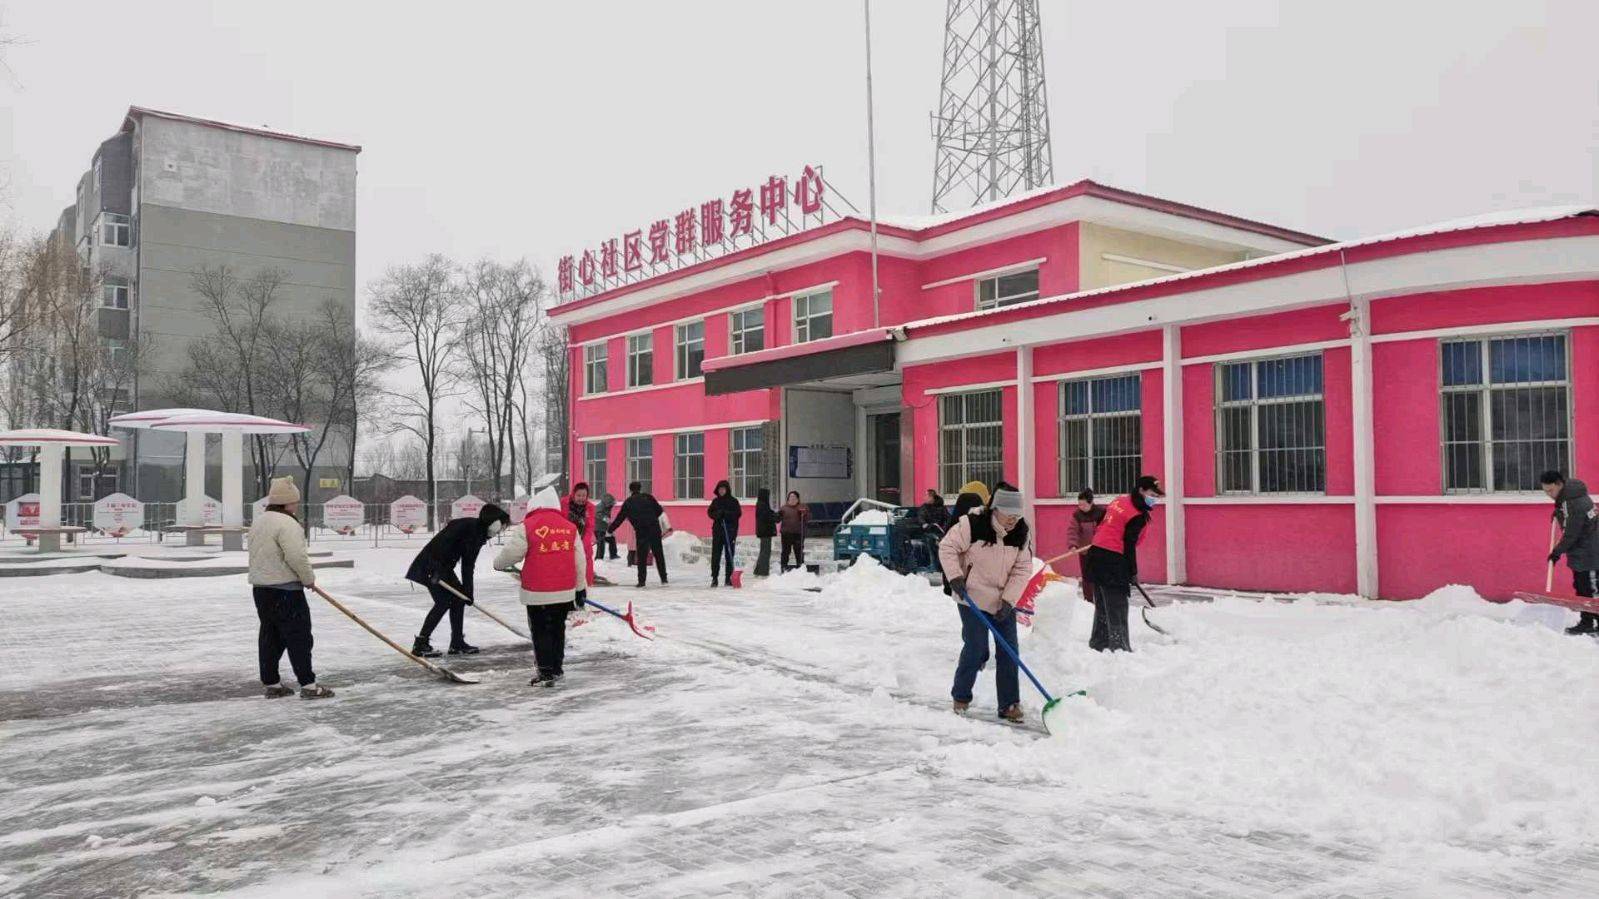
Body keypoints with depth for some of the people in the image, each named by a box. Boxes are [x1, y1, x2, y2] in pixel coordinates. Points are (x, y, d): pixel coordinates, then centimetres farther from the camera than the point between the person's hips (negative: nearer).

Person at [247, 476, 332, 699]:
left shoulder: (258, 522, 16)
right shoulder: (287, 524, -16)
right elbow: (296, 556, -25)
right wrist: (309, 578, -9)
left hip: (260, 588, 10)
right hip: (285, 590, -10)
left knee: (270, 636, 14)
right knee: (299, 637, -5)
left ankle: (271, 684, 19)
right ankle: (308, 685, -5)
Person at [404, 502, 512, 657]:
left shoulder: (479, 536, 8)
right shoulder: (467, 525, -19)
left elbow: (468, 566, 11)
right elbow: (442, 543, -28)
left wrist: (468, 591, 8)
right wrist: (435, 570, -33)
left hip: (444, 568, 10)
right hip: (430, 566, -10)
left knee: (459, 598, 8)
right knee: (443, 602, -13)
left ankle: (457, 643, 15)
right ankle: (420, 645, -7)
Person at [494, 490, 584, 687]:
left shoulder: (527, 526, -9)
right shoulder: (570, 527, 4)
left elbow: (510, 553, -5)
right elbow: (580, 561, 8)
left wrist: (498, 564, 18)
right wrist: (580, 589, 17)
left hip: (537, 592, -4)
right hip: (565, 590, 4)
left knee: (541, 632, 6)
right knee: (557, 629, 18)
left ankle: (546, 673, 7)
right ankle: (557, 668, 27)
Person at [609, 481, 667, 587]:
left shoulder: (627, 502, 7)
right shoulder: (648, 497, 7)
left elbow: (619, 518, 9)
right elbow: (659, 510, 5)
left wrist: (610, 530, 17)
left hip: (641, 532, -1)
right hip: (654, 529, 1)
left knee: (641, 557, 6)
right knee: (659, 554, 11)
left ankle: (641, 581, 2)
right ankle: (663, 578, 14)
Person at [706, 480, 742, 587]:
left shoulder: (733, 501, 2)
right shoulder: (715, 501, 12)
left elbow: (738, 513, -7)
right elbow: (710, 512, 7)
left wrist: (726, 513, -19)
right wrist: (717, 515, -13)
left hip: (730, 530, -2)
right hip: (717, 530, 2)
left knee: (729, 554, 0)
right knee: (716, 555, 0)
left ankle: (729, 578, 7)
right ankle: (714, 577, 4)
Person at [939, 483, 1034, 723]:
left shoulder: (1022, 533, -6)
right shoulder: (972, 525, -20)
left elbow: (1022, 570, -5)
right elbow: (947, 547, -10)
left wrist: (1008, 600, -13)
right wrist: (955, 577, -19)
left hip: (1004, 602, 4)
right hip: (973, 598, -4)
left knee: (1009, 651, 3)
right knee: (976, 649, -4)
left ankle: (1009, 704, 13)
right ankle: (960, 697, 18)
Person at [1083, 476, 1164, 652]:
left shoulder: (1120, 500, 11)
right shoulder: (1138, 516, -15)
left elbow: (1099, 526, 16)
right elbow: (1129, 546, -15)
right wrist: (1133, 573, -6)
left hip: (1096, 554, 9)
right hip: (1112, 563, -9)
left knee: (1103, 604, 19)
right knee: (1117, 607, -2)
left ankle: (1098, 643, 28)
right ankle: (1119, 648, 1)